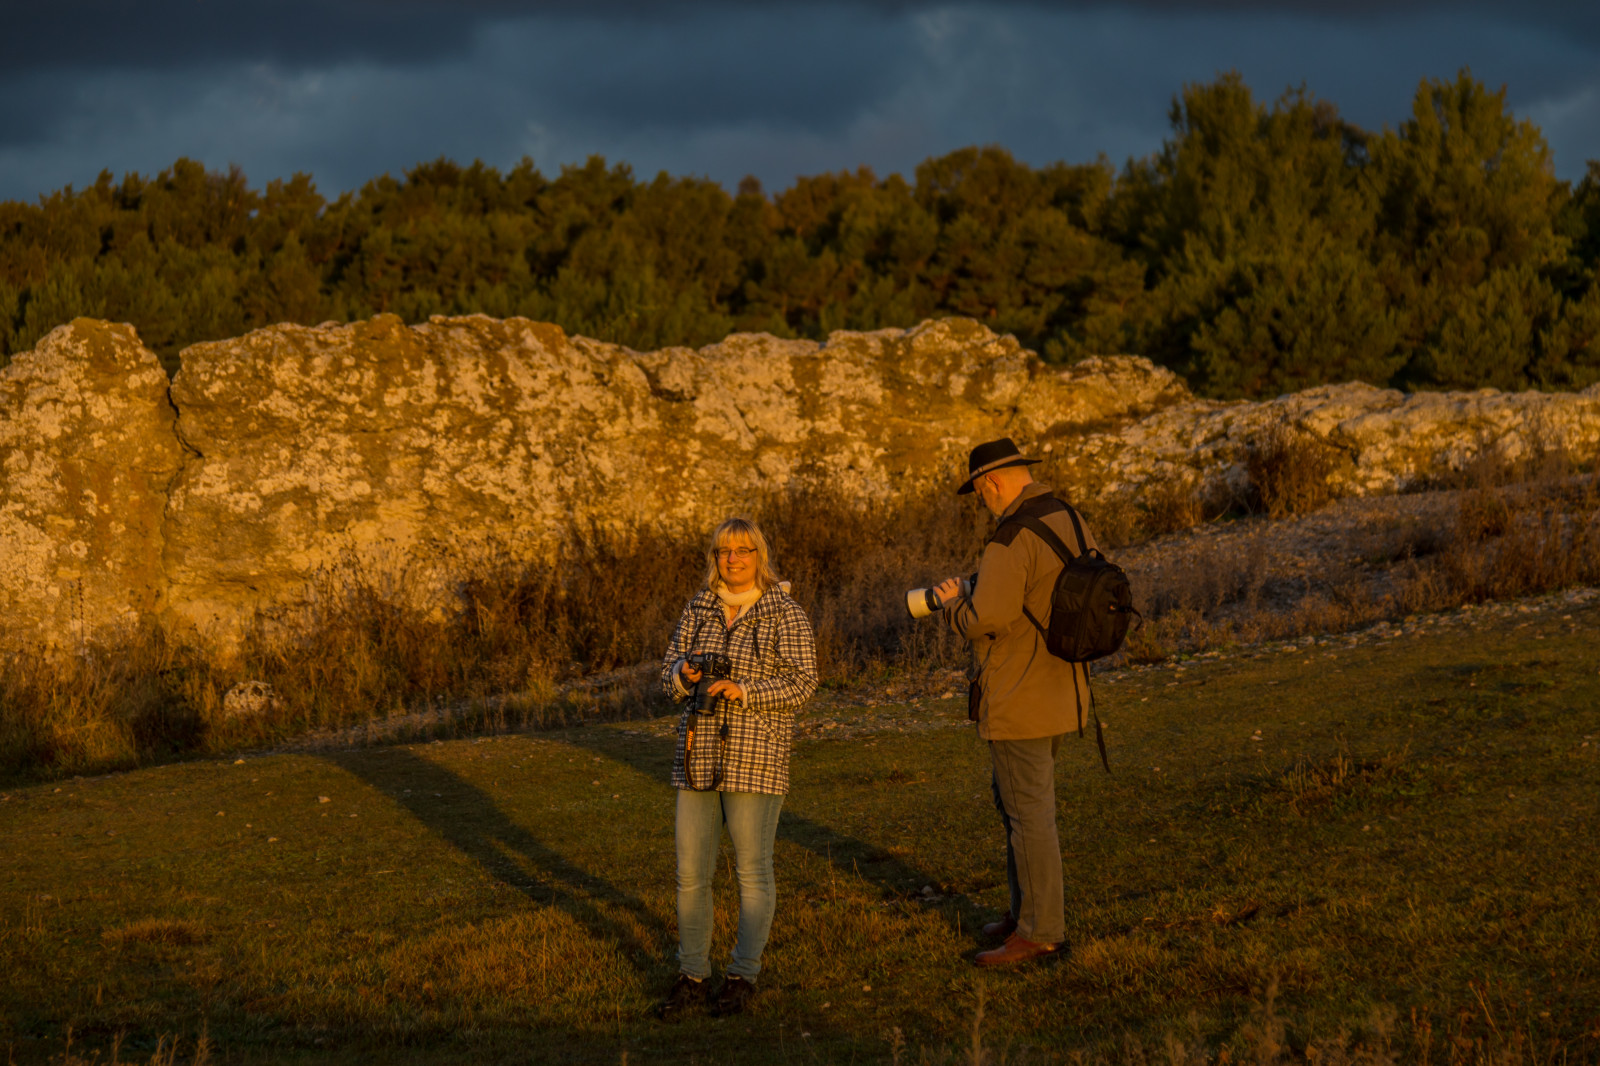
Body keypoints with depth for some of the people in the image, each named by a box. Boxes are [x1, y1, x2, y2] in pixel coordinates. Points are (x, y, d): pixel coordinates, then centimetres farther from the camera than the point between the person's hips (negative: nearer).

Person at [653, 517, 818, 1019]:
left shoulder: (784, 613, -4)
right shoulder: (699, 608, 10)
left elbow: (802, 681, -9)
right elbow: (669, 667, 14)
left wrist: (743, 691, -20)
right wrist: (683, 672, -9)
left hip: (754, 757, -5)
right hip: (699, 755, 5)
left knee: (752, 870, 0)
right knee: (691, 872, 4)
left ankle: (742, 977, 10)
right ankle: (692, 977, 12)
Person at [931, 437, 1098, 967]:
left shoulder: (1012, 540, -21)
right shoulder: (1073, 527, 8)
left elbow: (985, 621, -26)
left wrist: (955, 602, -4)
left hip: (1019, 702, -9)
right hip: (1061, 696, 9)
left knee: (1030, 813, -4)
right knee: (1014, 800, 22)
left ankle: (1040, 932, 0)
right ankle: (1025, 909, 29)